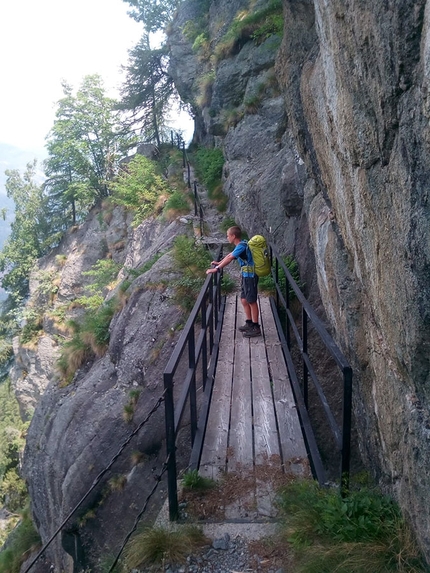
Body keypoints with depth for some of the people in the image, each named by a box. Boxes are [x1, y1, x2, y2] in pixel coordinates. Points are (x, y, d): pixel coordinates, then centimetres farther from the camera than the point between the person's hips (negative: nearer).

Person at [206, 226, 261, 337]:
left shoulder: (241, 246, -21)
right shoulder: (240, 245, 9)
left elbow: (229, 259, -27)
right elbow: (230, 255, 24)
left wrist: (216, 269, -26)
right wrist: (219, 263, 23)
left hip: (250, 277, -9)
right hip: (246, 276, 9)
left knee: (251, 302, -1)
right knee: (244, 300, 15)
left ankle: (256, 328, 8)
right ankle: (249, 323, 26)